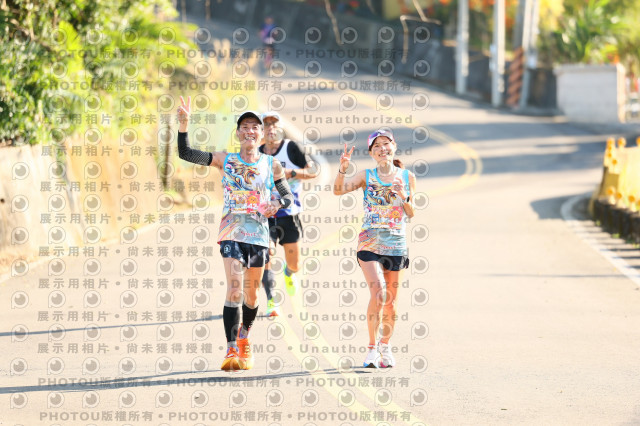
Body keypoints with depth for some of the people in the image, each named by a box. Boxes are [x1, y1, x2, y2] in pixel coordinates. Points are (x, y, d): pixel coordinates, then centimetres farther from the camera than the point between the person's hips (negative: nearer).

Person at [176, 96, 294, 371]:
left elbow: (288, 196, 14)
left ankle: (244, 340, 37)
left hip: (259, 234, 3)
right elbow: (185, 153, -2)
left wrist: (277, 205, -9)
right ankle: (231, 351, -20)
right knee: (234, 289, -17)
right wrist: (184, 124, -14)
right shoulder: (225, 160, 2)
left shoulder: (272, 166, 7)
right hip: (232, 232, -3)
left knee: (251, 293, 13)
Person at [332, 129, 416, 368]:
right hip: (370, 241, -2)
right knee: (378, 292, -18)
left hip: (396, 243, 2)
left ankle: (385, 347, 23)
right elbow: (338, 190, -9)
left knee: (391, 299, 6)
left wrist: (404, 197, -11)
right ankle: (372, 347, -8)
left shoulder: (408, 177, 6)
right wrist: (342, 169, -24)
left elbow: (411, 214, 7)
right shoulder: (367, 177, 2)